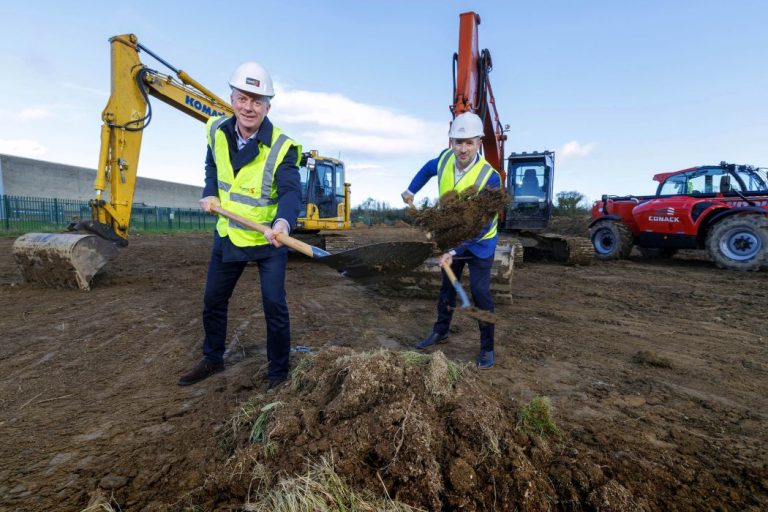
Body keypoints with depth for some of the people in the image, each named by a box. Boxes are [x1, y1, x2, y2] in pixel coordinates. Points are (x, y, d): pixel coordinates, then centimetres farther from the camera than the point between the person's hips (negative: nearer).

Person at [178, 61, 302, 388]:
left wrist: (283, 222, -52)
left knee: (274, 306, -3)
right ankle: (212, 359, 40)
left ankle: (278, 371, 19)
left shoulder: (281, 146, -20)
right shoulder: (217, 130, -2)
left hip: (269, 239, -5)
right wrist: (210, 193, 0)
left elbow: (291, 191, -32)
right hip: (228, 234, 6)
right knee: (213, 301, 16)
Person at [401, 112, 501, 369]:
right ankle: (440, 331, 32)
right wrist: (411, 190, 10)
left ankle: (487, 348, 9)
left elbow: (482, 225, -30)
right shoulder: (445, 158, -13)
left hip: (479, 242, -5)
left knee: (480, 292, -6)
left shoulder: (489, 177, -29)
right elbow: (429, 168, 14)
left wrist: (454, 251, -36)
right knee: (447, 286, 15)